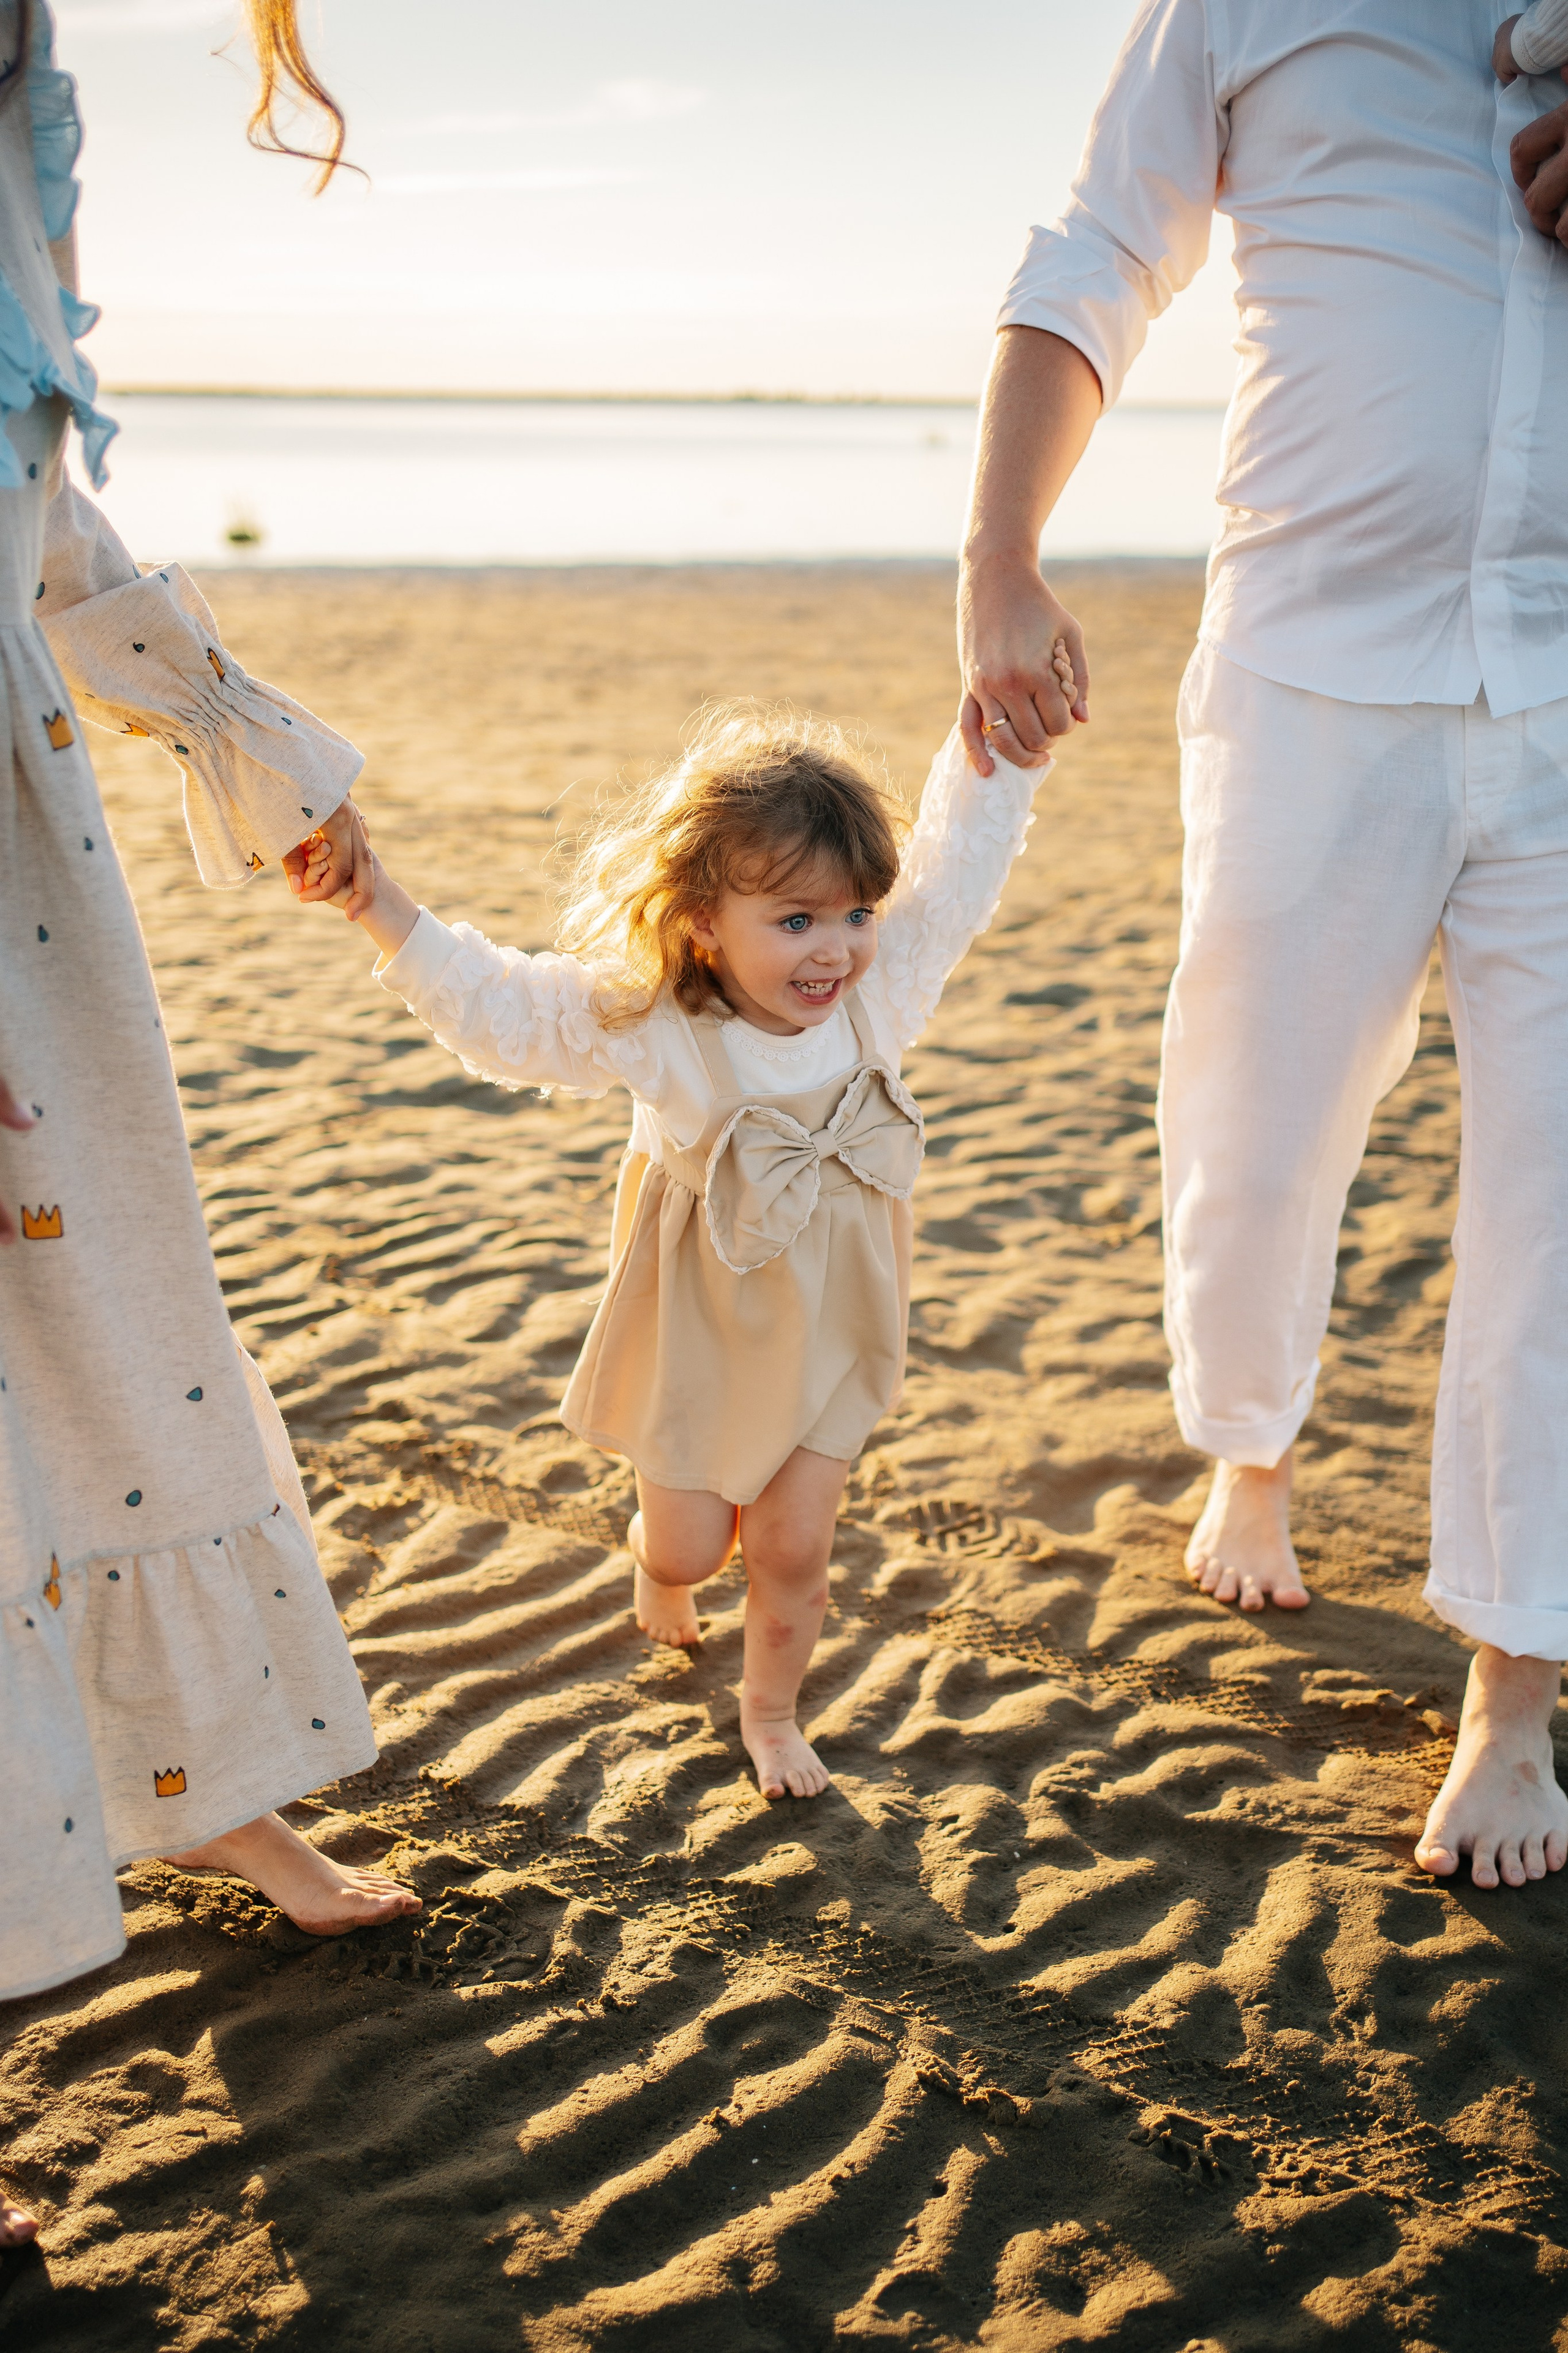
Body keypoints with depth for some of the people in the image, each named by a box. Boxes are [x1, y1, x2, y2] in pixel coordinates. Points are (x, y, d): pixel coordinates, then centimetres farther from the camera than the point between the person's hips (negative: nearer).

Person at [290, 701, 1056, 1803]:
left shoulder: (883, 987, -17)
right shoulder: (647, 1025, -24)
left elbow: (961, 858, -6)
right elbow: (486, 1000, -18)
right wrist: (374, 898, -26)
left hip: (829, 1336, 2)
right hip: (695, 1331, -2)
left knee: (792, 1548, 10)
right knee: (687, 1543, 14)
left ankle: (772, 1709, 39)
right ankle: (660, 1561, 53)